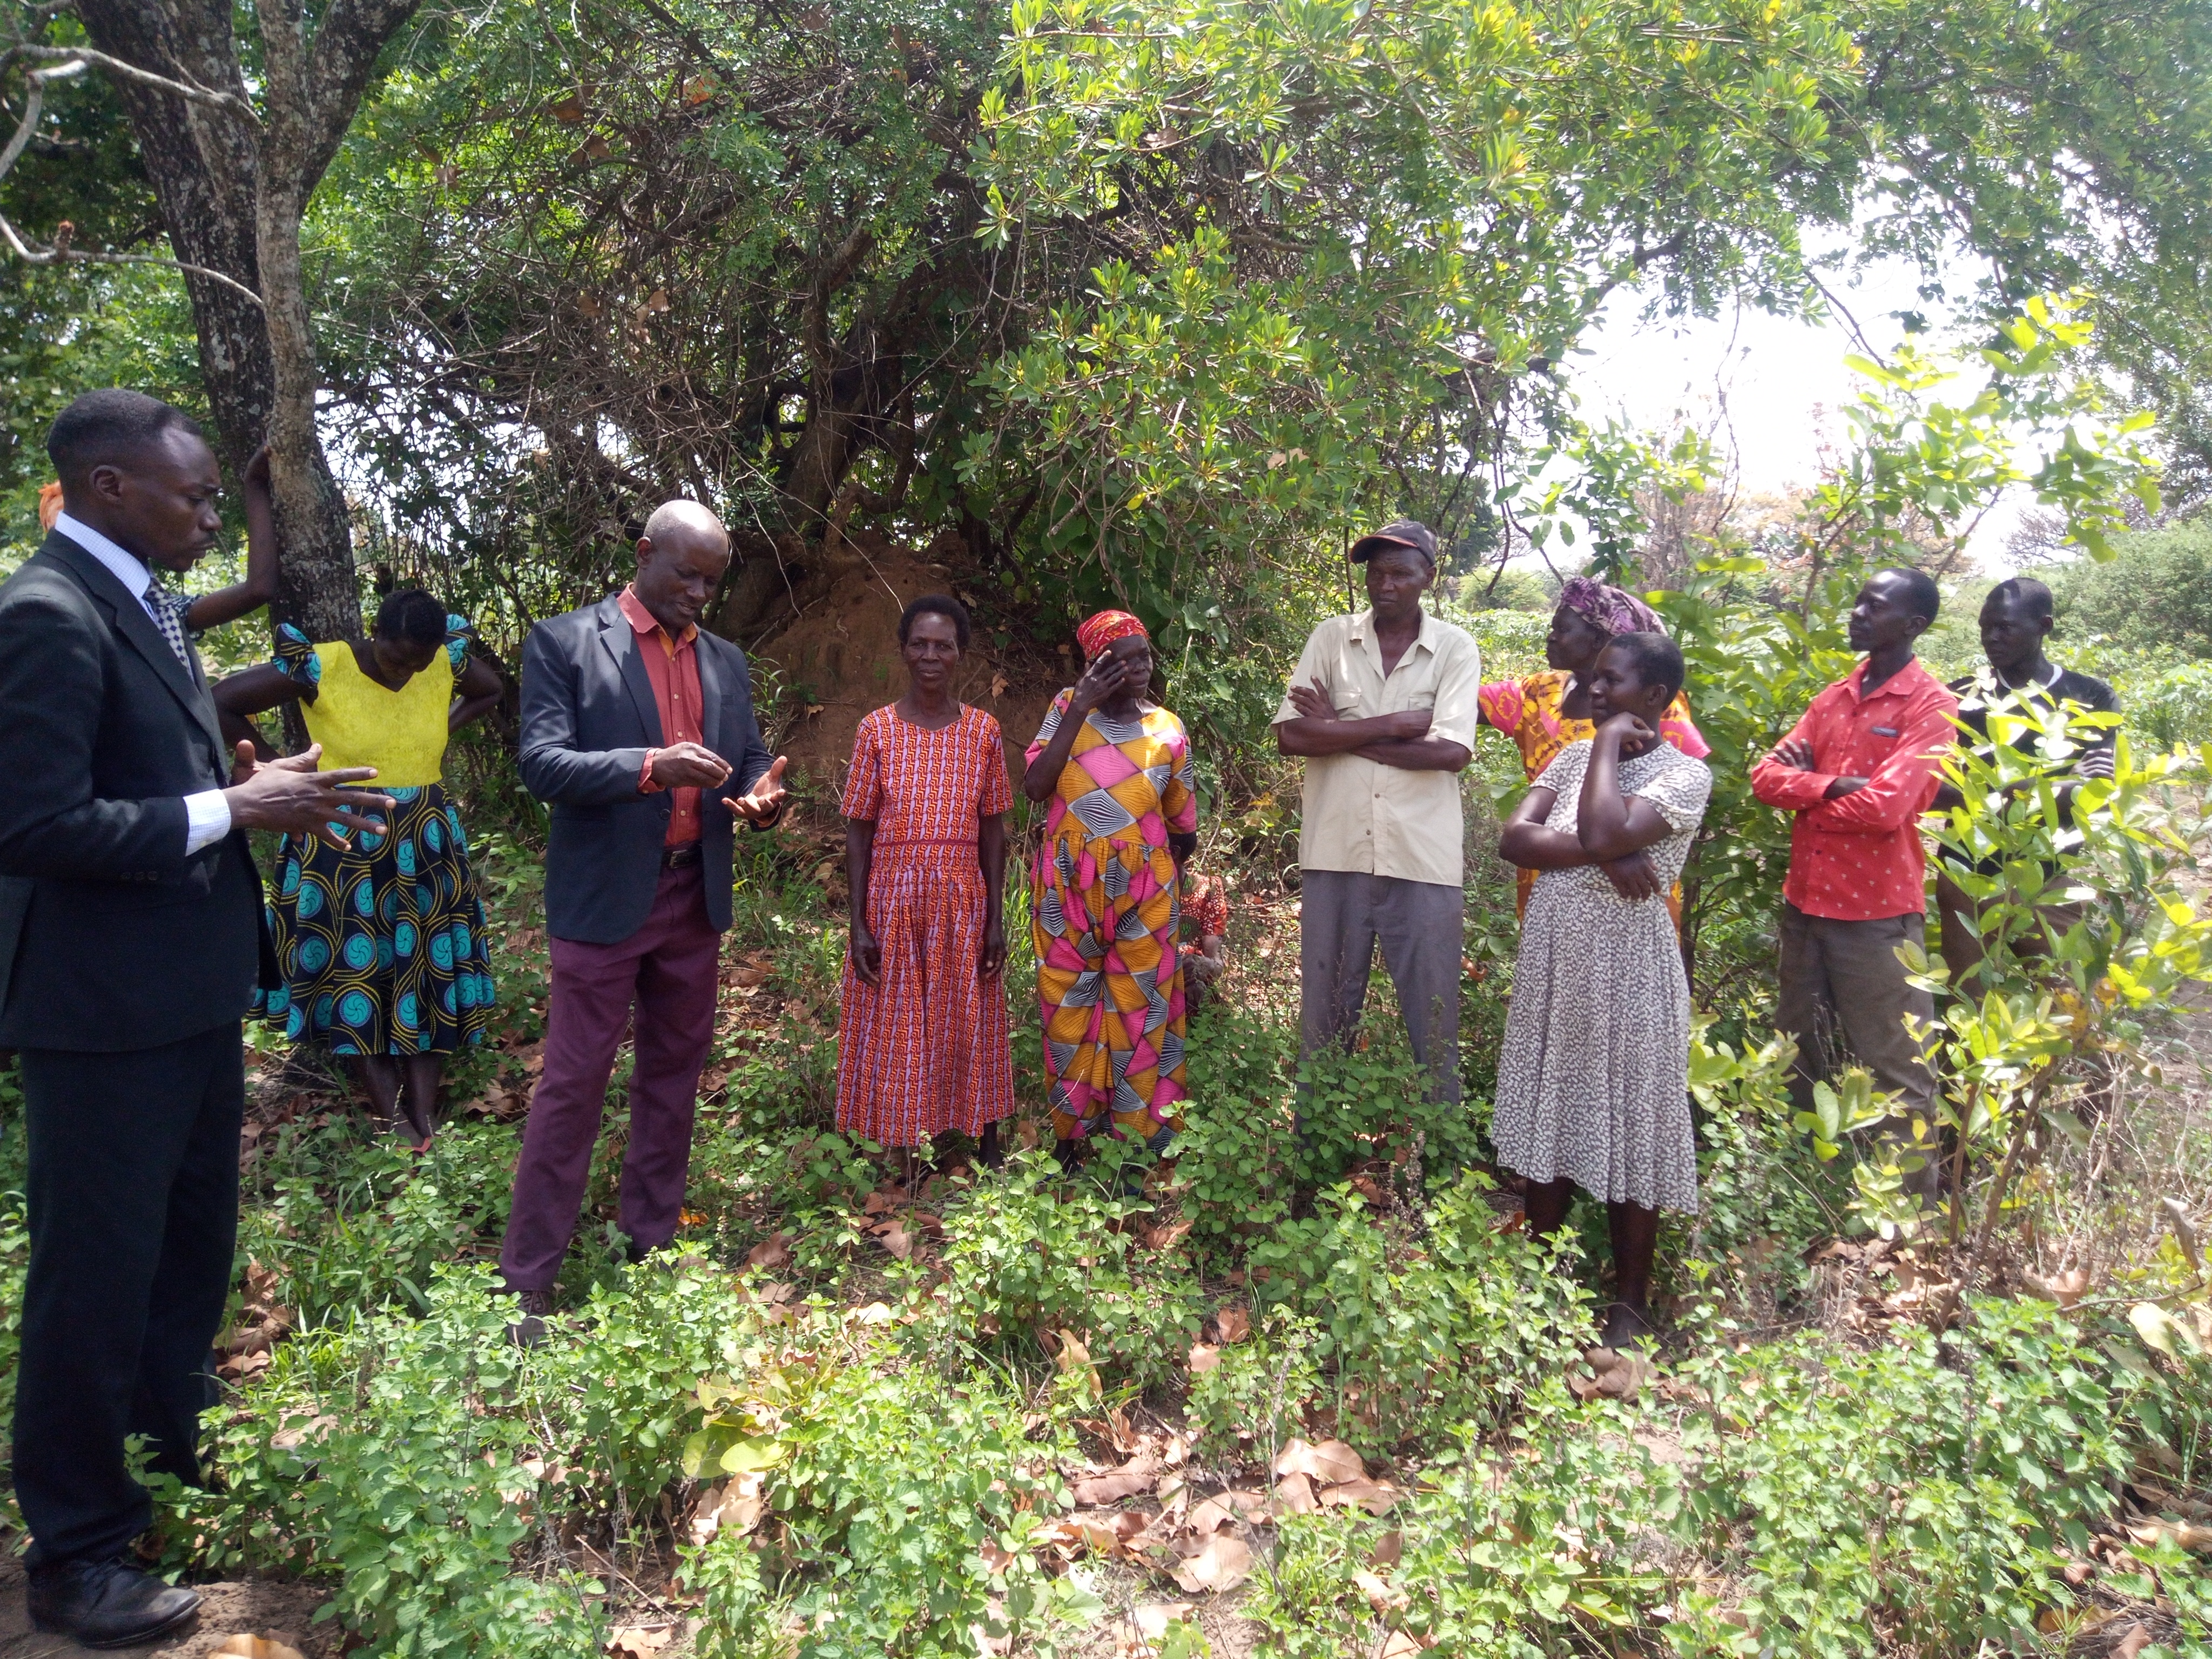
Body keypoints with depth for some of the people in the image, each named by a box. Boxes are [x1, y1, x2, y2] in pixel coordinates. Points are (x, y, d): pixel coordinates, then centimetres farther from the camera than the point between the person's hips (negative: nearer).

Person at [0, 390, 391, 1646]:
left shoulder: (143, 604, 10)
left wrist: (262, 790, 2)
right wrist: (231, 809, -21)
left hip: (191, 992, 9)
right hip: (107, 1011, -9)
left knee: (195, 1238, 23)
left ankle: (178, 1433, 45)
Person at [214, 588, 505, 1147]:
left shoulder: (447, 661, -5)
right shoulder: (320, 668, -15)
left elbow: (489, 690, 17)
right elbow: (222, 703, -8)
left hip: (425, 845, 3)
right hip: (343, 848, -3)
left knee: (427, 969, 3)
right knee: (358, 971, 1)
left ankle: (423, 1117, 8)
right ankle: (390, 1117, 7)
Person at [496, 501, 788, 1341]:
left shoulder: (726, 662, 12)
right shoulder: (564, 641, -5)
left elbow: (752, 756, 16)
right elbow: (542, 764, -13)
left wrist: (763, 793, -9)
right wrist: (651, 766, -28)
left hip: (695, 898, 6)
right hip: (605, 897, -5)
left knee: (673, 1076, 13)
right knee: (573, 1082, -2)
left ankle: (653, 1244, 28)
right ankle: (527, 1281, 9)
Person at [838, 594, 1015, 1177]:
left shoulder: (983, 730, 3)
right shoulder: (877, 730, 0)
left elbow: (993, 830, 5)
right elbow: (858, 831, 1)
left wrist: (996, 919, 1)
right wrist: (858, 924, -4)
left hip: (962, 903, 1)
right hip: (893, 901, 0)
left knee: (968, 1027, 8)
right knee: (898, 1032, 6)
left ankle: (987, 1150, 21)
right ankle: (908, 1164, 18)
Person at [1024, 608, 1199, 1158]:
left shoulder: (1168, 731, 2)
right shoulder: (1067, 709, 1)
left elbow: (1183, 829, 11)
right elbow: (1034, 788, -13)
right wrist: (1079, 710, -15)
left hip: (1142, 895, 0)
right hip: (1066, 891, 0)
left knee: (1139, 1016, 3)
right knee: (1068, 1011, 7)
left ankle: (1138, 1143, 14)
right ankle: (1069, 1136, 20)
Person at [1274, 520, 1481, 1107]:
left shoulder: (1456, 649, 1)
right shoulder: (1331, 638, 4)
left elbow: (1451, 751, -13)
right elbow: (1291, 734, -8)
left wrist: (1338, 731, -10)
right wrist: (1395, 724, -12)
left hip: (1423, 860, -1)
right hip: (1335, 854, 1)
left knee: (1434, 1016, 8)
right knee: (1325, 1013, 12)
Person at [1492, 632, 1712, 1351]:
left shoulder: (1683, 773, -8)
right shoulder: (1574, 756, 10)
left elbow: (1603, 833, -26)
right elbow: (1513, 839, -4)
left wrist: (1611, 743, -12)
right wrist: (1604, 856, -17)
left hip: (1626, 968, -6)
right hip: (1551, 960, 6)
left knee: (1628, 1128, 4)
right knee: (1548, 1117, 13)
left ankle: (1630, 1302, 20)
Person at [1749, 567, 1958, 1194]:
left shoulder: (1931, 705, -10)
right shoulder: (1833, 696, 11)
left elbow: (1886, 806, -22)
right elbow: (1767, 775, 2)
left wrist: (1805, 791, -6)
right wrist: (1834, 786, -16)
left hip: (1877, 912, -7)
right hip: (1804, 900, 7)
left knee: (1895, 1066, 4)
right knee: (1798, 1050, 19)